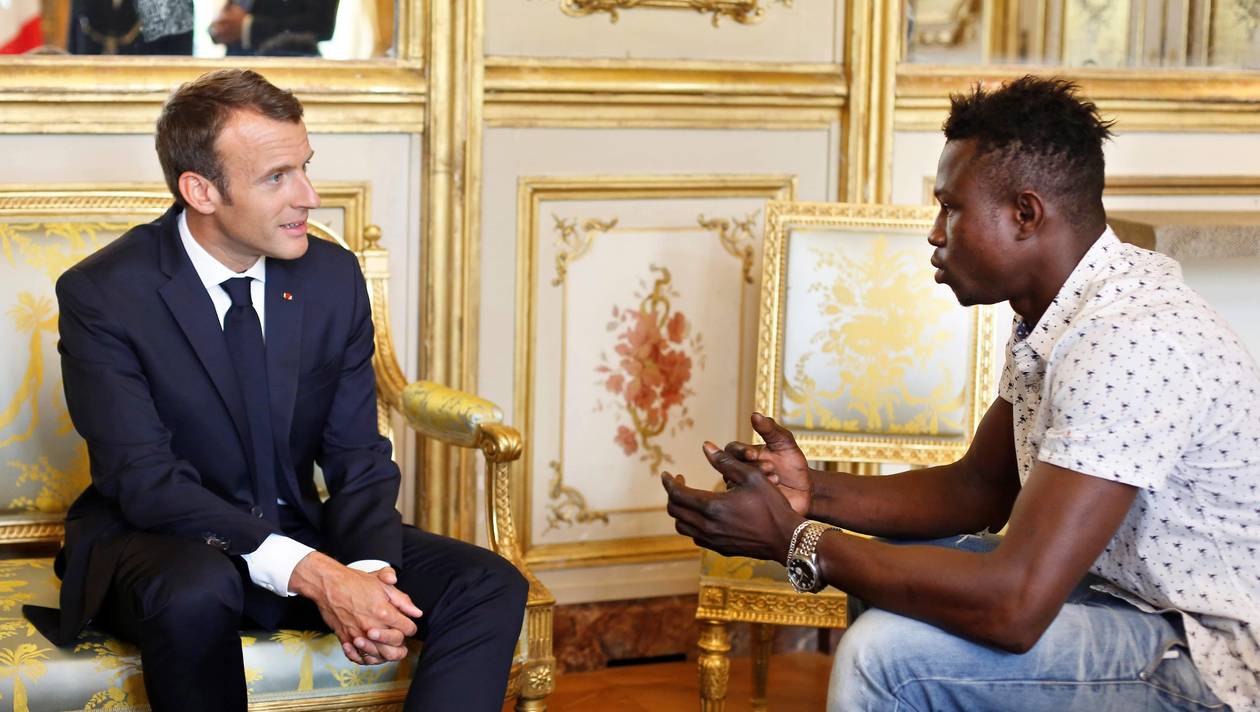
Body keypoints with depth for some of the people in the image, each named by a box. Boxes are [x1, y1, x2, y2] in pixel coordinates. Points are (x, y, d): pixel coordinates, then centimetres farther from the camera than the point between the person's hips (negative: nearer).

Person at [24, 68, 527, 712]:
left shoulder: (333, 277, -2)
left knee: (489, 587, -16)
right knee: (195, 592, -40)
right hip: (158, 544, -4)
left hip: (298, 532, 5)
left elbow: (358, 456, 1)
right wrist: (311, 574, -33)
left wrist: (367, 572, -22)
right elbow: (145, 480, -22)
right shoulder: (102, 295, -15)